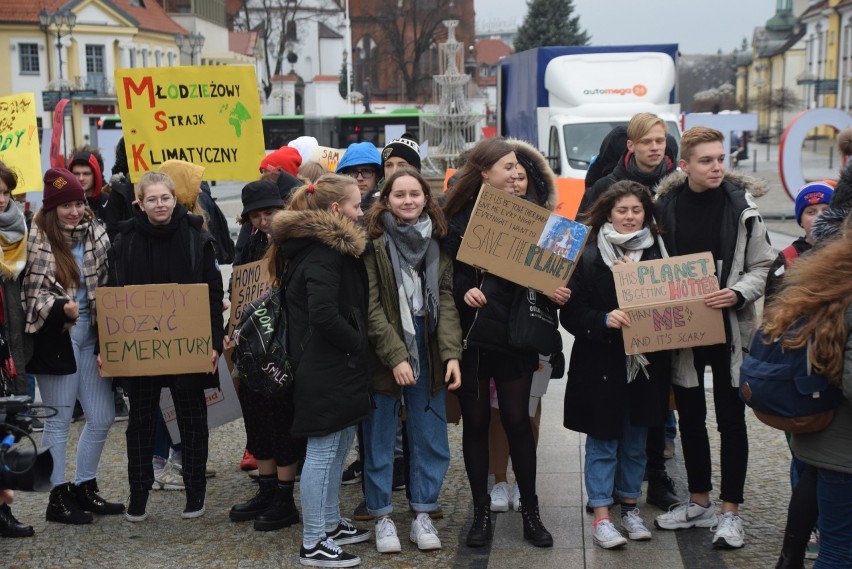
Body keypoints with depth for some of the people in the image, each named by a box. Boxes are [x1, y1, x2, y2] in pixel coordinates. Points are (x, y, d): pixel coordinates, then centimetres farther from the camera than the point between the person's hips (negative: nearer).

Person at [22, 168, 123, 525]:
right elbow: (31, 294, -10)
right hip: (56, 339, -6)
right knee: (59, 420, 5)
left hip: (91, 337, 6)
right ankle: (58, 497, 17)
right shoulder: (39, 242, -12)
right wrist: (60, 307, -26)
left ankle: (84, 488, 27)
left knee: (102, 417, 10)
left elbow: (108, 283, 11)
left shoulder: (96, 234, 4)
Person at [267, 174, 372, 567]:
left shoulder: (325, 246, 13)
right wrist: (358, 344, -14)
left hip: (331, 368, 10)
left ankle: (330, 524, 30)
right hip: (328, 370, -10)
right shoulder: (324, 253, -19)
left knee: (336, 448, 18)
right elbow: (324, 317, -28)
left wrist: (357, 347, 11)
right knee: (323, 452, -2)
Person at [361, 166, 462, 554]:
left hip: (429, 350, 4)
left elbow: (446, 301, 0)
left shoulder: (438, 243, 6)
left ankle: (422, 514, 21)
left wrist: (452, 353, -11)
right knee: (381, 437, 6)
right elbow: (370, 307, -12)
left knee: (430, 436, 8)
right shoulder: (373, 242, -7)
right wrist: (395, 356, -18)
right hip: (384, 353, -4)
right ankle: (382, 517, 18)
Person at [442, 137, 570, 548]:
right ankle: (482, 510, 19)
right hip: (470, 334, -1)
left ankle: (530, 511, 19)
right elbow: (445, 273, -3)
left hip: (514, 334, 1)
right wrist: (463, 290, -22)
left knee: (517, 421, 5)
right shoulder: (458, 218, -3)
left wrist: (555, 290, -12)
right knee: (475, 422, 7)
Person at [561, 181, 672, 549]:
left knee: (635, 441, 14)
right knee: (602, 441, 5)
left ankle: (630, 507, 29)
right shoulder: (589, 256, -6)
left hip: (646, 363, 3)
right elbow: (571, 312, -9)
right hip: (601, 363, -3)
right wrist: (604, 320, -24)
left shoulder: (658, 252, 4)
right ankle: (601, 517, 11)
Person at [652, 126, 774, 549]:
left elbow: (762, 267, -2)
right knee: (690, 416, 13)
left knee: (731, 419, 6)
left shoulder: (741, 205, -7)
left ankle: (730, 511, 17)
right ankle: (699, 501, 29)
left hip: (728, 328, -2)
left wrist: (738, 294, -19)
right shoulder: (665, 205, -3)